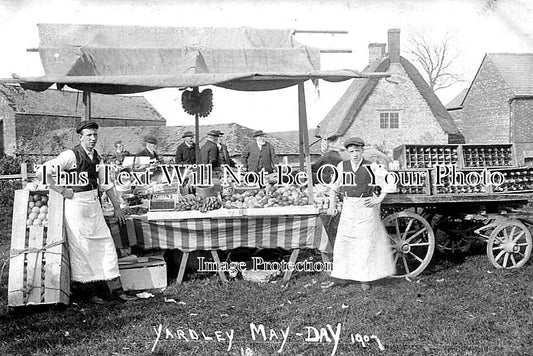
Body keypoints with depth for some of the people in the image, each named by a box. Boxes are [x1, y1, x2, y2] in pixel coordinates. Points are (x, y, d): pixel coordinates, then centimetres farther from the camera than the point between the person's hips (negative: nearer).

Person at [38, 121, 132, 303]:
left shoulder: (97, 157, 9)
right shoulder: (71, 155, -13)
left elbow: (106, 183, 18)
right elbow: (43, 172, -18)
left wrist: (117, 207, 18)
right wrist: (61, 190, -13)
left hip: (94, 204, 7)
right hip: (76, 204, -7)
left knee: (105, 242, 6)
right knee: (81, 247, 0)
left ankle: (114, 286, 14)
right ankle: (87, 289, 11)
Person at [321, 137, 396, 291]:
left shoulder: (371, 167, -6)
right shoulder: (342, 166, 2)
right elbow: (334, 186, 15)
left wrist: (379, 198, -7)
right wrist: (332, 205, 14)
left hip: (366, 207, -3)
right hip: (348, 207, 3)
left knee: (367, 242, 3)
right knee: (343, 241, 4)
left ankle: (365, 278, 14)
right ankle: (340, 277, 14)